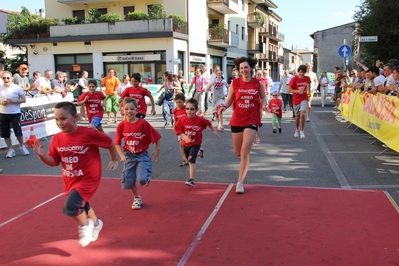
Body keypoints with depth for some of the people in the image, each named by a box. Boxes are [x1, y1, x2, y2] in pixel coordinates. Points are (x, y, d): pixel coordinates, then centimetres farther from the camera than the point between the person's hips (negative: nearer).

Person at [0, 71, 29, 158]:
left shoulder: (17, 88, -6)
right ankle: (10, 150, 21)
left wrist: (13, 101, -17)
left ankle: (22, 146, 24)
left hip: (15, 113, -3)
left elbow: (24, 100, -5)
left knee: (18, 132, -1)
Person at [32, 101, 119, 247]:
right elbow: (54, 162, -1)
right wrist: (42, 156, -21)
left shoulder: (89, 134, -23)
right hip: (70, 180, 7)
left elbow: (109, 142, -8)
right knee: (81, 205, 25)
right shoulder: (57, 139, -7)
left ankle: (85, 225, 11)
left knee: (71, 206, -21)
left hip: (88, 178, -7)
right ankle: (95, 223, 56)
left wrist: (114, 160, 4)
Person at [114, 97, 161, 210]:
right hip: (129, 156, 3)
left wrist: (157, 150, -4)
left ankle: (147, 176, 19)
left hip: (142, 155, -3)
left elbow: (157, 137, -9)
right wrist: (122, 156, -9)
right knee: (128, 181, 8)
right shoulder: (121, 125, -8)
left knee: (142, 179, -19)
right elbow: (117, 143, 2)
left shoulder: (143, 123, -17)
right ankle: (137, 198, 35)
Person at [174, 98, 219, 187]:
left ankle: (191, 180, -14)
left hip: (195, 144, -4)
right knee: (190, 160, 26)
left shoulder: (200, 119, -15)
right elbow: (178, 130, -11)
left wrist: (213, 131, 16)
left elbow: (208, 123, 4)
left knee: (191, 161, -18)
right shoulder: (183, 120, -14)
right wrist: (185, 137, -27)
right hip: (186, 144, 4)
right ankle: (199, 152, 60)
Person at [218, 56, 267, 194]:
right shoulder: (234, 83, -3)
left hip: (252, 120, -2)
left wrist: (264, 105, -10)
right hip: (236, 120, 2)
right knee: (238, 152, 10)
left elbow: (263, 97, 11)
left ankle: (240, 182, -5)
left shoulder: (258, 84, -3)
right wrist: (224, 106, -18)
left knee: (245, 151, -11)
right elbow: (230, 100, 3)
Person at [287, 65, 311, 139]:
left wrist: (308, 91, 7)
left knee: (302, 114, -20)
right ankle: (297, 130, 37)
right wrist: (298, 91, -23)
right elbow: (289, 89, -12)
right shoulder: (294, 79, -10)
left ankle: (302, 131, -5)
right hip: (296, 100, 0)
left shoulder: (307, 78, -1)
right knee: (297, 116, 12)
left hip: (304, 99, 0)